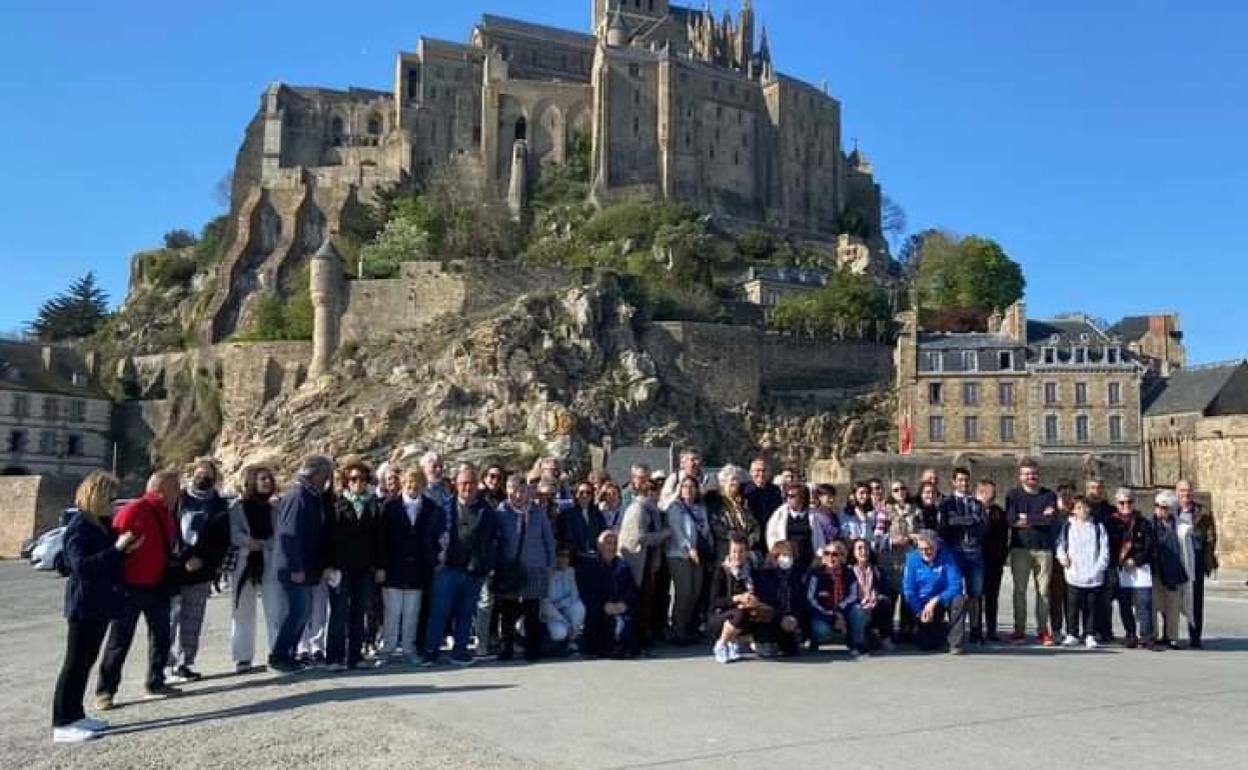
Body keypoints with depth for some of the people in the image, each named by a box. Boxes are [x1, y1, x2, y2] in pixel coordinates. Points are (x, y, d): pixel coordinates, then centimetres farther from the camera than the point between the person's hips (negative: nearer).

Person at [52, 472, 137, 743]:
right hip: (84, 606, -9)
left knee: (86, 662, 14)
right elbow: (81, 565, -26)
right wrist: (116, 548, -28)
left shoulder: (100, 525, 12)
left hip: (100, 605, 9)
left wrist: (126, 549, 5)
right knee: (75, 663, -4)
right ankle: (62, 724, 1)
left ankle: (75, 715, 21)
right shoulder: (78, 529, -16)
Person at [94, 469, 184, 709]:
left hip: (158, 587, 8)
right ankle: (105, 691, 10)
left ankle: (156, 683, 26)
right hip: (131, 588, -8)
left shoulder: (168, 516, 8)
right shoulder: (133, 511, -17)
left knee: (161, 636, 14)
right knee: (119, 641, 0)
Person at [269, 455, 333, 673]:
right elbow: (289, 534, -21)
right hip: (295, 568, -9)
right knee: (298, 611, -5)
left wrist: (313, 567, 16)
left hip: (304, 568, 9)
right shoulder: (297, 496, -15)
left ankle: (286, 654, 21)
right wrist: (296, 568, -21)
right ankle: (278, 656, 5)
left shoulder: (313, 497, 14)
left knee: (302, 611, 13)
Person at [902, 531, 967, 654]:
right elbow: (908, 589, -7)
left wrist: (935, 601, -29)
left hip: (942, 599, -1)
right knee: (926, 645, -4)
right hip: (923, 604, 1)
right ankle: (942, 629, 30)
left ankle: (955, 643, -19)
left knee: (959, 601, -34)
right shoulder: (913, 559, -11)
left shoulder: (946, 557, -16)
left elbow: (955, 586, -21)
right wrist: (920, 611, -11)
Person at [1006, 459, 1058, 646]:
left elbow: (1051, 519, -8)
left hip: (1044, 549, 1)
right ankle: (1019, 630, 5)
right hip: (1020, 548, 0)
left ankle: (1043, 630, 9)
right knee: (1019, 590, 1)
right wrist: (1039, 518, -8)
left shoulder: (1049, 495, 8)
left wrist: (1026, 519, -6)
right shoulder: (1013, 495, 7)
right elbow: (1010, 519, -8)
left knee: (1043, 590, 3)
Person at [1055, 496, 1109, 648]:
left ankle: (1089, 636, 15)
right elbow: (1060, 544, 13)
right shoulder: (1068, 526, 6)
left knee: (1090, 607, 6)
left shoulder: (1098, 527, 4)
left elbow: (1104, 549, 2)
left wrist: (1099, 567, -8)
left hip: (1094, 577, 0)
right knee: (1072, 607, 3)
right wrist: (1062, 556, -5)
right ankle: (1072, 634, 12)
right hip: (1074, 575, 0)